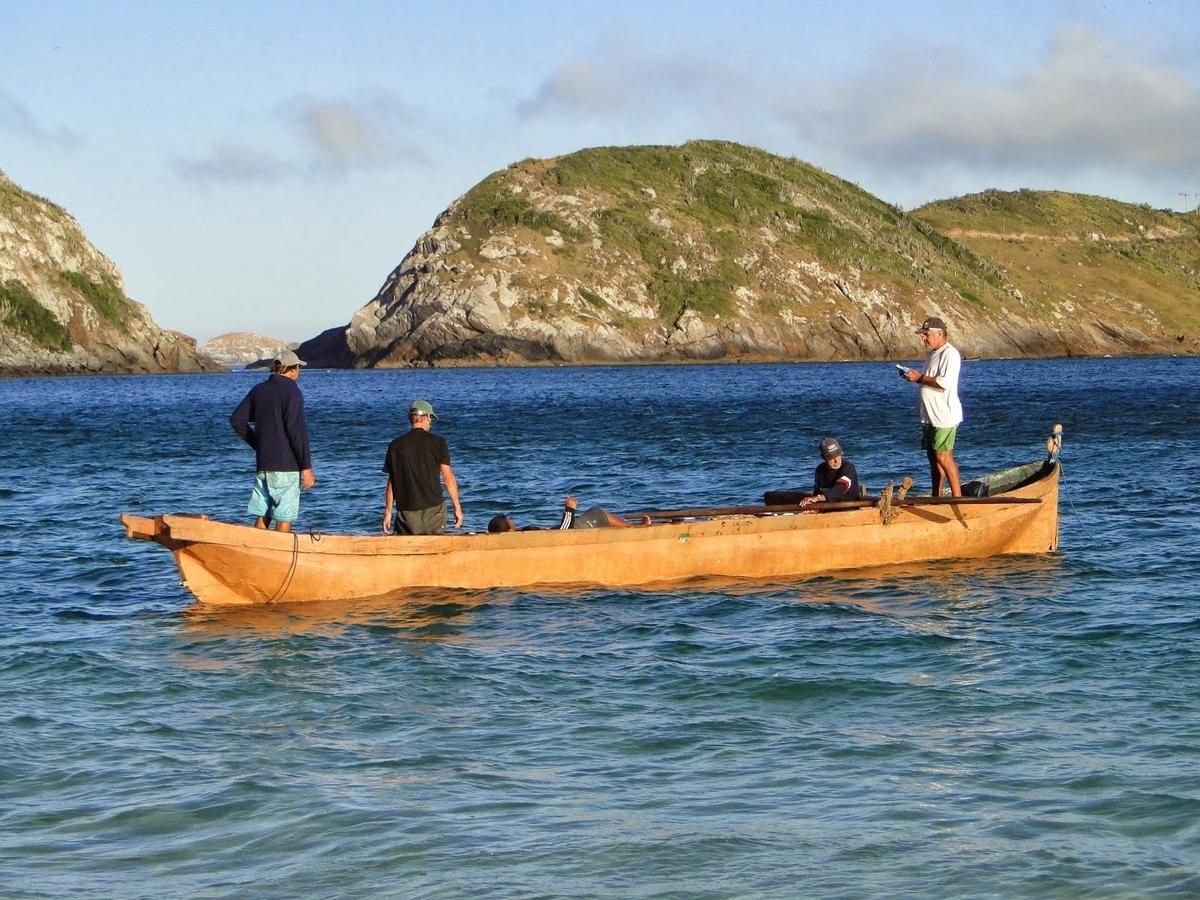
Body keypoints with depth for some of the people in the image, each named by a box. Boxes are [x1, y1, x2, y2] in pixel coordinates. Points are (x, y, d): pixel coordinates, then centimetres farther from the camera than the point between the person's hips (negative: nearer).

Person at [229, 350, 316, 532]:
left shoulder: (259, 389, 11)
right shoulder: (291, 391, -10)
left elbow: (236, 419, 10)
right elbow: (296, 430, -16)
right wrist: (306, 466, -13)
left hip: (262, 464, 7)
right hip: (286, 466, -6)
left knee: (262, 516, 10)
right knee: (284, 517, -3)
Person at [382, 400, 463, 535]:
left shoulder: (396, 445, 3)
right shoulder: (437, 442, -2)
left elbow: (391, 482, 5)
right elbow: (448, 476, -3)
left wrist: (388, 512, 12)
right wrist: (457, 508, 3)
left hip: (406, 512, 1)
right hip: (433, 509, -1)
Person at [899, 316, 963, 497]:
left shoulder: (950, 354, -14)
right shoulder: (934, 354, 19)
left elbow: (944, 383, -25)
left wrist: (919, 378, -17)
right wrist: (914, 377, 10)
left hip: (945, 416, -10)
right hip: (930, 416, 10)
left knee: (943, 456, -13)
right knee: (933, 456, 12)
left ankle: (957, 496, -10)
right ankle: (936, 497, 17)